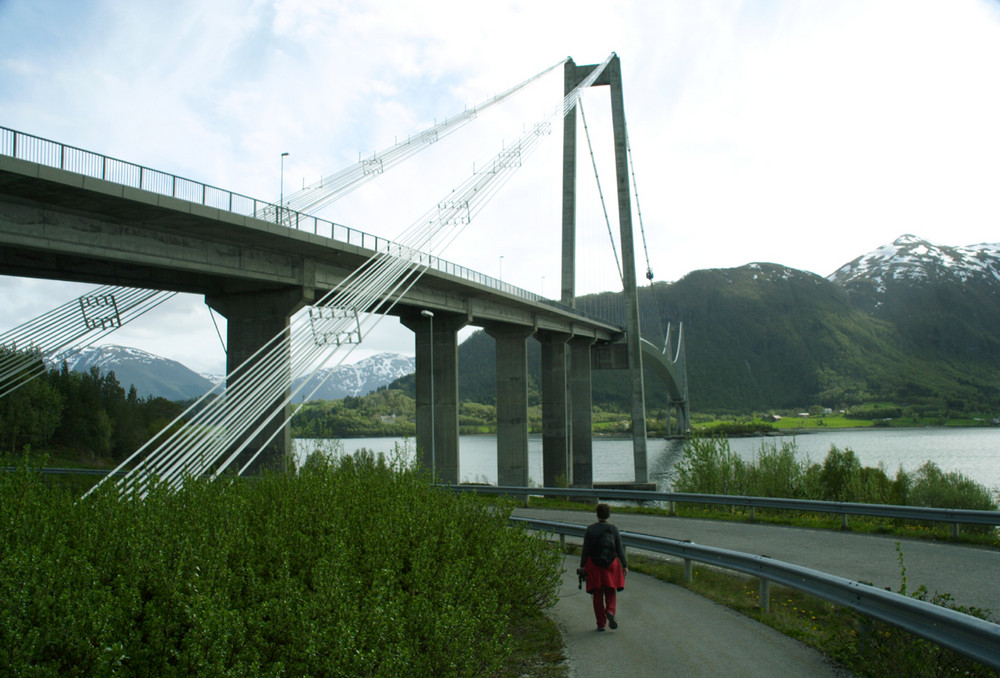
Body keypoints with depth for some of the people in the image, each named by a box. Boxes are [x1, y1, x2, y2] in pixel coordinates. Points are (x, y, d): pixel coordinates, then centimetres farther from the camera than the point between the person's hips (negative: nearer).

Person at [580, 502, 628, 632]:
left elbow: (585, 550, -5)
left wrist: (582, 566, 2)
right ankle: (610, 611, -11)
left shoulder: (590, 529, -6)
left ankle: (601, 624, 9)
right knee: (611, 591, 16)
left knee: (598, 595, 9)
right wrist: (625, 565, 5)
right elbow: (620, 549, -3)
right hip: (610, 565, 0)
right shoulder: (613, 529, -4)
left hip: (594, 565, 0)